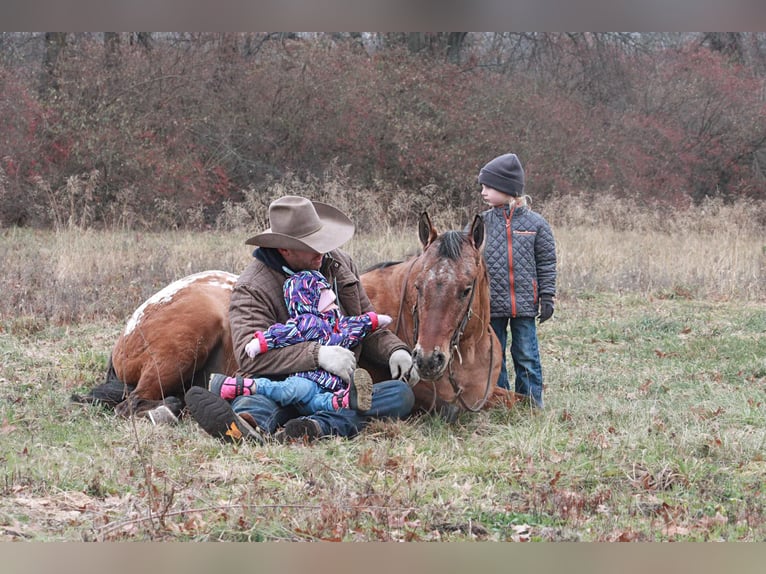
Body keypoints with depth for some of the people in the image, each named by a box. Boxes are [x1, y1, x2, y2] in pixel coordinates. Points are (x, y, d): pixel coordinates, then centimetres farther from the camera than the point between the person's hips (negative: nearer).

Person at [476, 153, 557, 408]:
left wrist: (547, 297, -3)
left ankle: (530, 402, 16)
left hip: (524, 302, -2)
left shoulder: (535, 223, -2)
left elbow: (546, 263, 1)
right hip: (491, 302, 2)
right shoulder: (483, 223, 2)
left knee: (526, 355, 5)